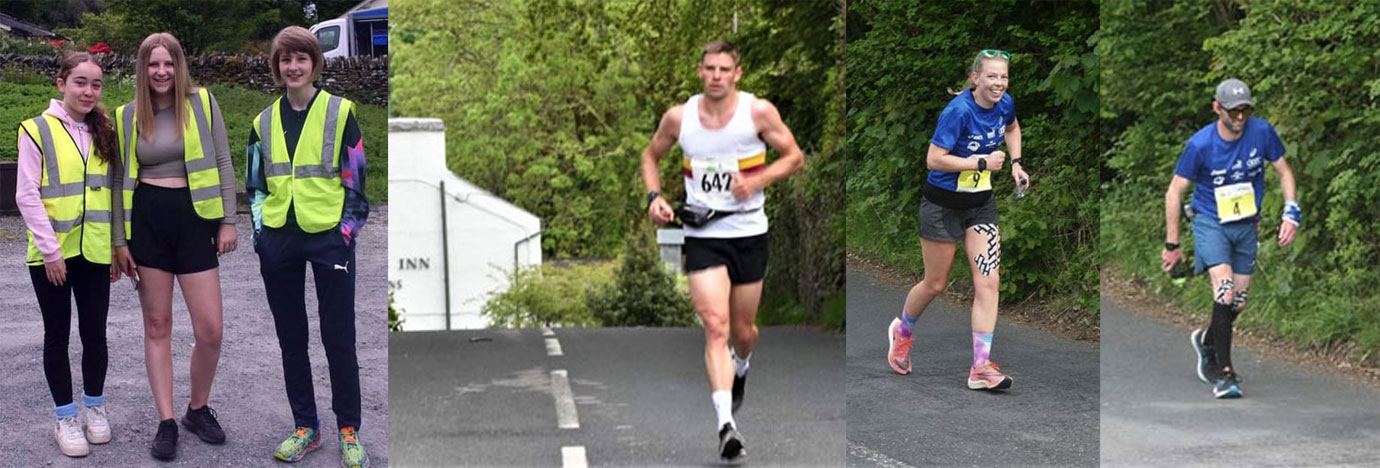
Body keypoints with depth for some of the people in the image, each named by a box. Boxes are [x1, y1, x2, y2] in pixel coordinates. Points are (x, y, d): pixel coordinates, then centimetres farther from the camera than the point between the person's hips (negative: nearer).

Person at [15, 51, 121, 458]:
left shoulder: (104, 133, 7)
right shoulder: (37, 131, -7)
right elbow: (27, 196, -10)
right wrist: (50, 249, -14)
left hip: (95, 253, 4)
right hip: (51, 255, -3)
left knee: (94, 332, 9)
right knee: (57, 335, 6)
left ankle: (94, 407, 26)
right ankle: (65, 416, 16)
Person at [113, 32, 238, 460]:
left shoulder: (202, 103, 0)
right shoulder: (127, 115, 4)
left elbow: (222, 163, 3)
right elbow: (123, 179, 8)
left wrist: (228, 221, 0)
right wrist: (119, 240, 5)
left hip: (193, 219, -1)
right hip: (147, 220, 1)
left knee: (210, 330, -4)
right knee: (157, 326, 5)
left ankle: (198, 409, 20)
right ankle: (166, 422, 12)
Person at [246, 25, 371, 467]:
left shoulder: (339, 112, -2)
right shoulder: (264, 121, 10)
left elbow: (355, 177, 0)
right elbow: (255, 183, 18)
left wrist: (350, 228, -5)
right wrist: (258, 226, 7)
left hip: (329, 237, -4)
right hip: (279, 241, 4)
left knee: (338, 335, 0)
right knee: (290, 336, 10)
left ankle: (348, 431, 11)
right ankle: (305, 426, 21)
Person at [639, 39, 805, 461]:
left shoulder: (758, 112, -7)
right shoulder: (678, 117, -2)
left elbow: (794, 157, 1)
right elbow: (651, 155, 15)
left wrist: (756, 181, -15)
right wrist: (654, 196, -1)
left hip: (749, 232, 0)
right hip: (702, 235, 0)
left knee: (743, 331, 13)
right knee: (716, 327, -16)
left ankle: (741, 367, 51)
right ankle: (726, 426, -21)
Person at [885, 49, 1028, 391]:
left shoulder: (1005, 104, -4)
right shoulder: (958, 110, -24)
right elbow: (934, 159, -26)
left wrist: (1015, 163, 7)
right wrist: (983, 162, -25)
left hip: (981, 203, 5)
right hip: (943, 204, -5)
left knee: (988, 281, -7)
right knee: (935, 284, 10)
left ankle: (981, 368, -5)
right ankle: (902, 331, 41)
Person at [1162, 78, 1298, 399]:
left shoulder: (1262, 132, -11)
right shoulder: (1199, 145, -18)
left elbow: (1284, 171, 5)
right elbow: (1174, 192, -10)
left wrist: (1291, 213, -8)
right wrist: (1172, 245, -8)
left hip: (1246, 225, 4)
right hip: (1211, 223, -4)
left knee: (1238, 303, 7)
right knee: (1225, 290, -23)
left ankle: (1207, 341, 39)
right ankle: (1223, 373, -16)